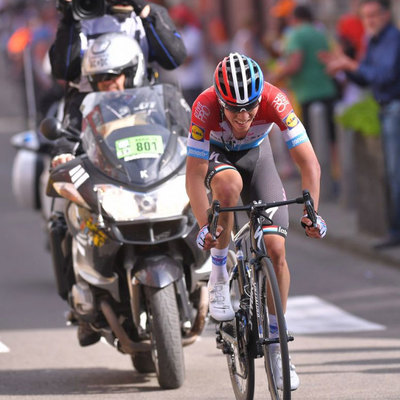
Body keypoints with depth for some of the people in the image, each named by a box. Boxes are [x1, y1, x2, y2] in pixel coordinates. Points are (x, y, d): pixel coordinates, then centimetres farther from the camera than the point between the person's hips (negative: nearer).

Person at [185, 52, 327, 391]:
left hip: (255, 154, 2)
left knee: (276, 249, -10)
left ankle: (276, 344, 4)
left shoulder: (274, 101, -34)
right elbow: (194, 176, -32)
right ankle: (219, 274, -18)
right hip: (215, 155, -2)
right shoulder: (205, 108, -36)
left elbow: (308, 162, -31)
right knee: (229, 184, -39)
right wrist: (205, 226, -43)